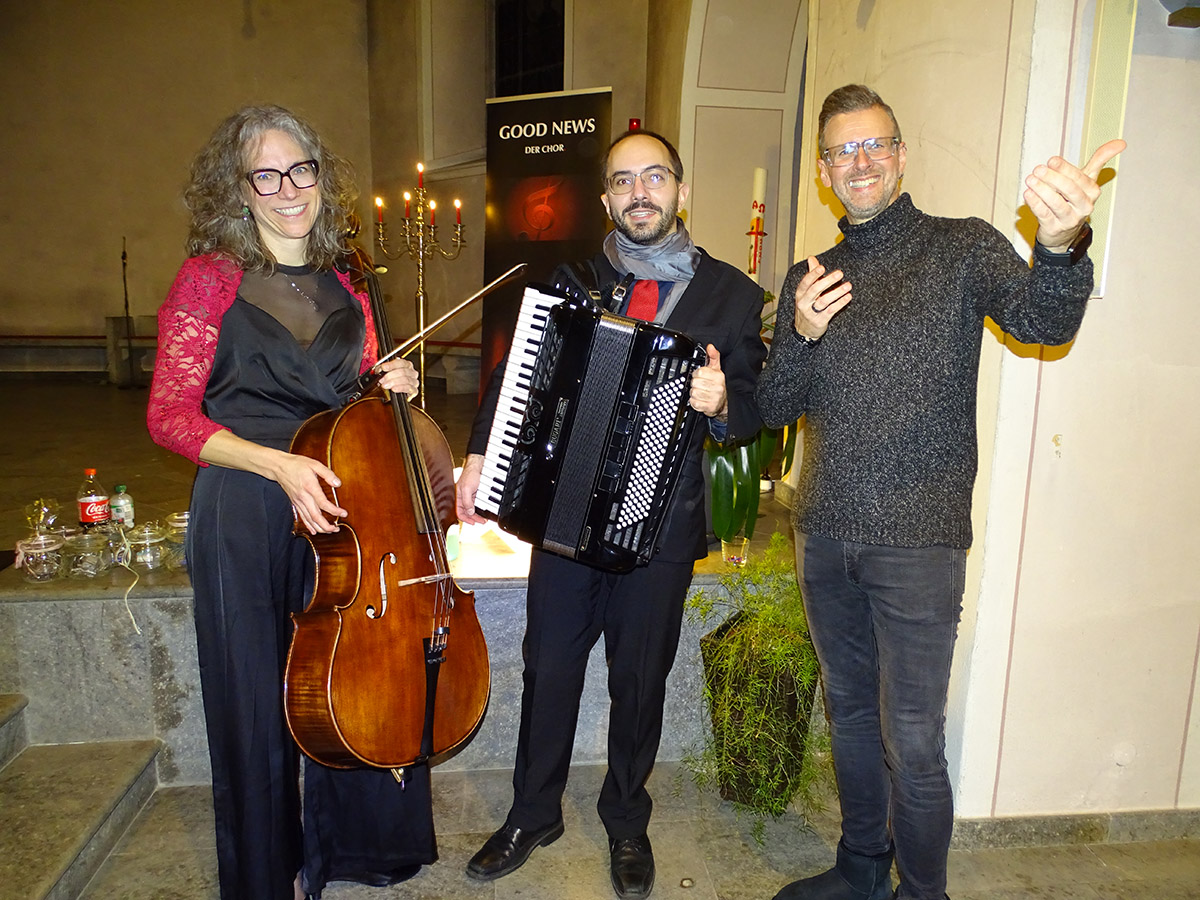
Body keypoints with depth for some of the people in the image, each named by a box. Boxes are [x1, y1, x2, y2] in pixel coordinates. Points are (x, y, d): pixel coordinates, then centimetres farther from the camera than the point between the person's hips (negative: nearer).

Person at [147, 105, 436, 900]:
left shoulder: (344, 292, 10)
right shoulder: (210, 280, -4)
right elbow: (171, 416, -8)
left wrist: (388, 387, -3)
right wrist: (279, 463, -21)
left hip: (338, 509, 4)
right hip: (245, 519, -4)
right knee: (260, 704, 7)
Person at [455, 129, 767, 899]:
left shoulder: (732, 294, 1)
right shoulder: (572, 278, 6)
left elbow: (756, 408, 1)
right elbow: (517, 367, 7)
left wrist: (721, 402, -21)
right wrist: (481, 453, -4)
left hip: (661, 526, -1)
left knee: (640, 681, 13)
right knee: (549, 669, 13)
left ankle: (626, 823, 38)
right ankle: (534, 814, 37)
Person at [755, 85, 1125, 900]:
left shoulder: (961, 248, -2)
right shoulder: (809, 279, 10)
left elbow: (1043, 321, -21)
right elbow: (774, 409, 6)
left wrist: (1063, 244, -43)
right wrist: (800, 337, -13)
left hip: (918, 539, -4)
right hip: (826, 535, 5)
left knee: (912, 741, 2)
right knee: (850, 713, 19)